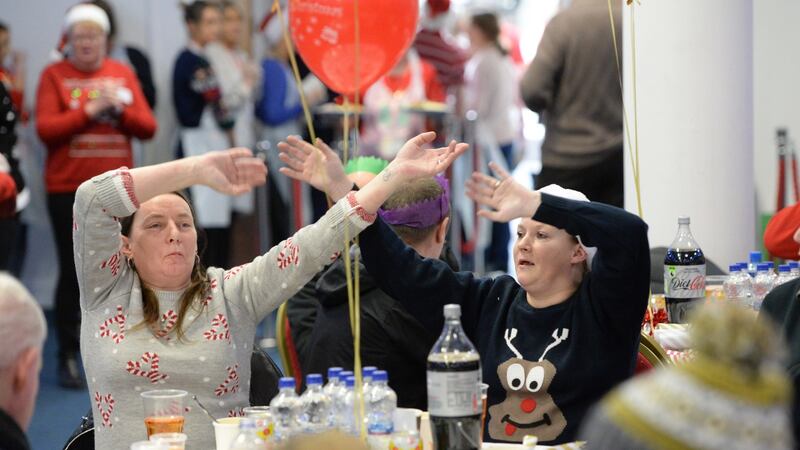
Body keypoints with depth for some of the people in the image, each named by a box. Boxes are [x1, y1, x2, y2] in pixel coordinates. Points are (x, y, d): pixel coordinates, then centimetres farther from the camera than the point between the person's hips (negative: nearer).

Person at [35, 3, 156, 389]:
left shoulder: (123, 74, 10)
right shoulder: (54, 76, 0)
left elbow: (148, 126, 5)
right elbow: (45, 129, -10)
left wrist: (119, 108, -12)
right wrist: (89, 111, -16)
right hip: (69, 190, -3)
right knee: (72, 273, -2)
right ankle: (68, 357, 3)